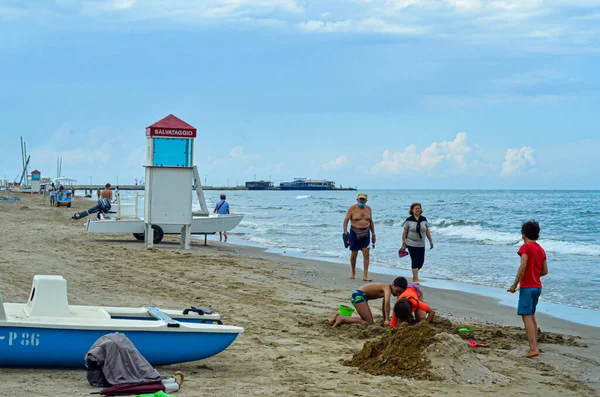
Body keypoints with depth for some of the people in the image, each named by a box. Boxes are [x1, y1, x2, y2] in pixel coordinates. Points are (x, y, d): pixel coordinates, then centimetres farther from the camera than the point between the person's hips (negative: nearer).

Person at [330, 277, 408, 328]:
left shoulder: (386, 289, 14)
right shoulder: (387, 288, -16)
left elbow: (384, 306, 26)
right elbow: (387, 303, -34)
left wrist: (384, 321, 26)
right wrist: (387, 320, -37)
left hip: (359, 296, 10)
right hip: (359, 295, -10)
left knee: (369, 321, 13)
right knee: (369, 322, -11)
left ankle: (340, 317, 13)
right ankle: (342, 319, -17)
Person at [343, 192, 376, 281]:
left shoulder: (368, 208, 7)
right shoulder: (352, 208, -5)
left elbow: (371, 222, 15)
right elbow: (346, 220, -7)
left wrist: (373, 234, 15)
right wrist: (345, 232, -17)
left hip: (365, 233, 3)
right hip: (355, 233, -3)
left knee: (366, 254, -7)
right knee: (354, 254, 5)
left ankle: (365, 276, -7)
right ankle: (353, 272, 28)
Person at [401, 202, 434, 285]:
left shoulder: (424, 219, 4)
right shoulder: (409, 220, -6)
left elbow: (427, 231, 9)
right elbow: (404, 232, -3)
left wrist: (431, 241, 9)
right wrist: (403, 243, -5)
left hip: (421, 244, 4)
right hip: (411, 244, -4)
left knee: (421, 261, 5)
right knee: (415, 261, -9)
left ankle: (414, 275, 31)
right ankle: (416, 279, -3)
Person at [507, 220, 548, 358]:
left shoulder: (526, 247, -11)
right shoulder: (541, 249, 12)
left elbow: (523, 266, -20)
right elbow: (545, 271, 12)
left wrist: (515, 284, -16)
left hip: (527, 287, -8)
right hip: (537, 286, 8)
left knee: (526, 317, -10)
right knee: (532, 316, 19)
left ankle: (533, 349, -17)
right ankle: (534, 345, 21)